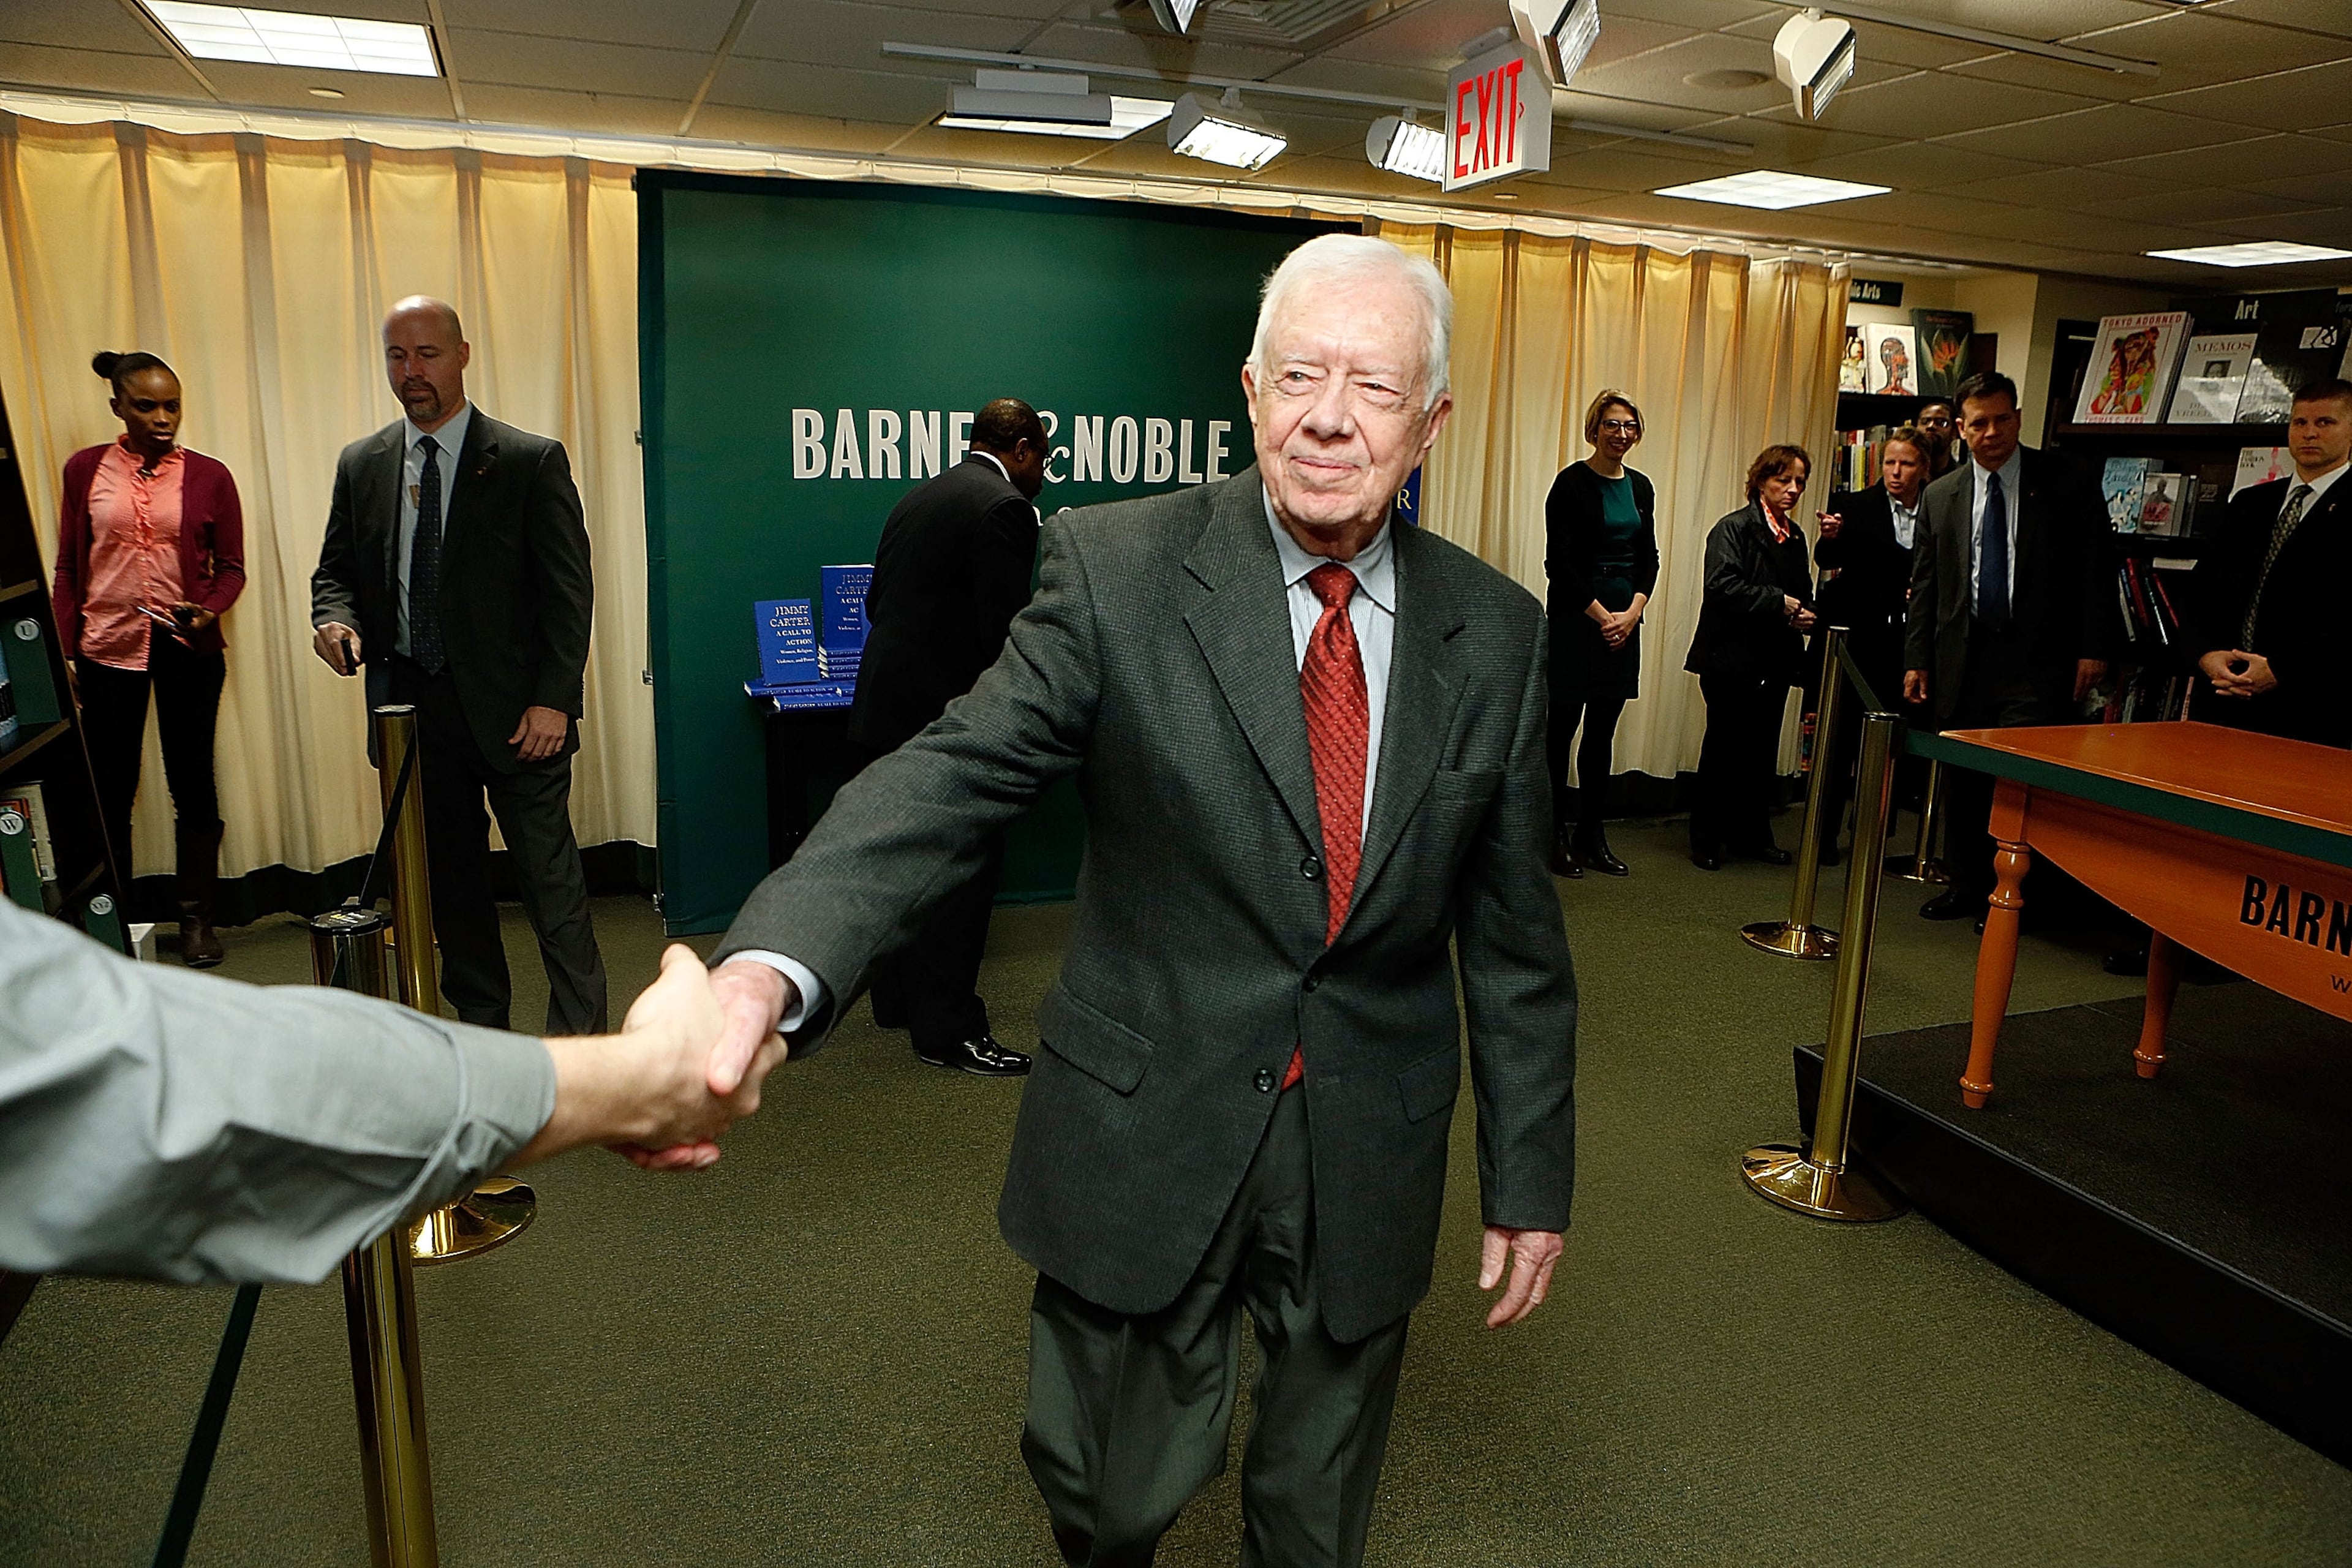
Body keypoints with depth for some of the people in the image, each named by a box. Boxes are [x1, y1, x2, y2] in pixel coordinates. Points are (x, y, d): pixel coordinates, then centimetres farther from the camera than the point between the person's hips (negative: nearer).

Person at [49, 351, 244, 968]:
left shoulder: (208, 475, 1)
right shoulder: (85, 470, 4)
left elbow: (231, 566, 5)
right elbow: (68, 568, 7)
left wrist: (208, 611, -14)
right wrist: (62, 653, 2)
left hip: (189, 648, 0)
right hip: (108, 647, 1)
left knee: (192, 782, 4)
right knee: (109, 786, 3)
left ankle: (197, 919, 14)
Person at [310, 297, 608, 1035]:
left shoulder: (531, 461, -4)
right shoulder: (361, 464, 10)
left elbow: (569, 591, -6)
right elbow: (335, 570, 19)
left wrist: (553, 699, -14)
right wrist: (335, 617, -6)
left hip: (514, 709, -4)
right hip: (410, 706, 5)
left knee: (551, 879, -2)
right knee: (449, 880, 13)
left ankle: (580, 1044, 7)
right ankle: (482, 1028, 27)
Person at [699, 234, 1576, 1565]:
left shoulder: (1497, 631, -2)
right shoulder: (1120, 569, -11)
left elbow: (1514, 929, 3)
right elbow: (956, 775, -22)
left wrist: (1530, 1174, 7)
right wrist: (771, 963, -39)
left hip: (1371, 1156, 3)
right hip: (1148, 1133, -2)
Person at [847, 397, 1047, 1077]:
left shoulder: (918, 498, 14)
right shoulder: (1005, 507, -13)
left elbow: (877, 601, 17)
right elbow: (1002, 628, -19)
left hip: (887, 703, 9)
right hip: (948, 712, -9)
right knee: (967, 865, 0)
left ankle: (898, 998, 33)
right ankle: (946, 1027, 6)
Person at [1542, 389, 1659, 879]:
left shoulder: (1641, 486, 12)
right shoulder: (1573, 483, -6)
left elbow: (1649, 558, 13)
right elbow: (1559, 562, -11)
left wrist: (1632, 612, -3)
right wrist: (1601, 615, -12)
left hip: (1624, 621, 6)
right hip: (1576, 618, -6)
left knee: (1603, 731, 9)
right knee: (1562, 726, -3)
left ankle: (1591, 834, 17)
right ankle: (1555, 835, 6)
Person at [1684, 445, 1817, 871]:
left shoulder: (1795, 536, 16)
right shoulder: (1733, 528, -8)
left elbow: (1804, 591, 24)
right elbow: (1723, 586, -20)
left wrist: (1805, 614, 1)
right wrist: (1781, 603, -19)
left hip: (1776, 661, 7)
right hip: (1733, 659, -7)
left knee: (1763, 750, 11)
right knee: (1724, 748, 0)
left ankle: (1753, 835, 21)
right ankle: (1707, 839, 10)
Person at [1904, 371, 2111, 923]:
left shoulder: (2066, 486, 1)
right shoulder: (1940, 497, 10)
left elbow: (2096, 573, 1)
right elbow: (1924, 586, 12)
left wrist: (2093, 649, -6)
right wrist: (1917, 659, 7)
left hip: (2037, 662, -3)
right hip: (1962, 659, 4)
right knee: (1961, 780, 9)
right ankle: (1967, 886, 22)